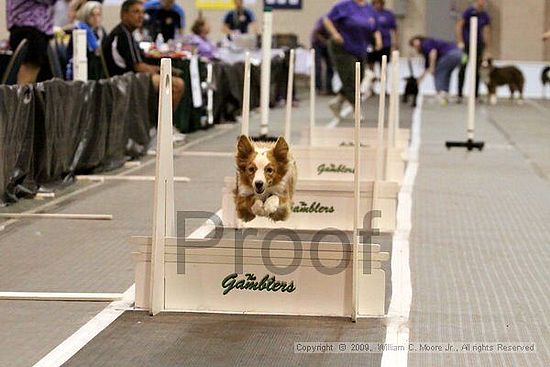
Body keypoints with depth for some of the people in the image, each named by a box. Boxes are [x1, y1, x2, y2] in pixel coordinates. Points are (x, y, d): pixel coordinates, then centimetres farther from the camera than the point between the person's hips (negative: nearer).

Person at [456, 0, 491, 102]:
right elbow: (459, 25, -10)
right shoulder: (469, 11, -9)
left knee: (477, 71, 6)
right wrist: (460, 42, -16)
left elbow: (487, 31, 11)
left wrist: (487, 48, 10)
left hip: (478, 44, 5)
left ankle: (476, 95, 13)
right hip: (466, 44, -5)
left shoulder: (485, 15, 6)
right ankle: (459, 95, 1)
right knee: (463, 69, -2)